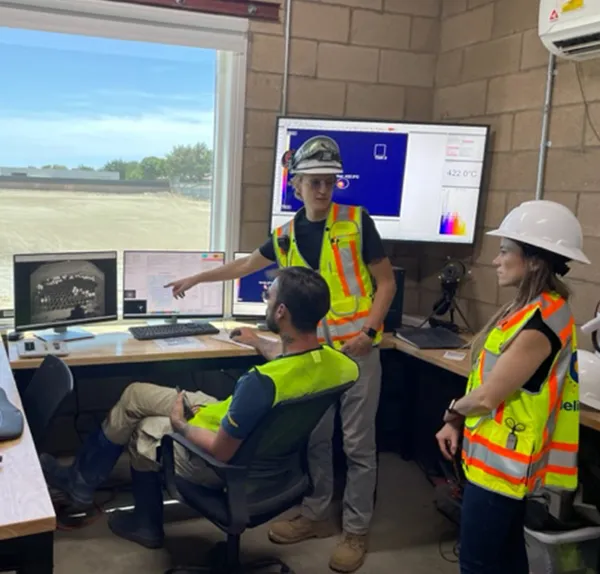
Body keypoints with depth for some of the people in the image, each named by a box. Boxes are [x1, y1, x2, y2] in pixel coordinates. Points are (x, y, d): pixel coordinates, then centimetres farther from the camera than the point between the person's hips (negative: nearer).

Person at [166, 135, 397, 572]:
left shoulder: (356, 221, -7)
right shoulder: (286, 236, 6)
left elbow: (387, 282, -4)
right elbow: (246, 265, 23)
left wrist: (368, 330, -17)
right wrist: (196, 279, 27)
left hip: (358, 350, -4)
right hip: (313, 352, 5)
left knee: (358, 444, 4)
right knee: (313, 438, 13)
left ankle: (357, 531, 18)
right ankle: (316, 515, 31)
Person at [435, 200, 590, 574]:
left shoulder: (541, 324, -25)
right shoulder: (530, 308, 5)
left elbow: (487, 397, -22)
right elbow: (489, 378, 11)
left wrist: (452, 412, -2)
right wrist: (457, 423, 2)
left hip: (502, 460, -9)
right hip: (503, 457, 9)